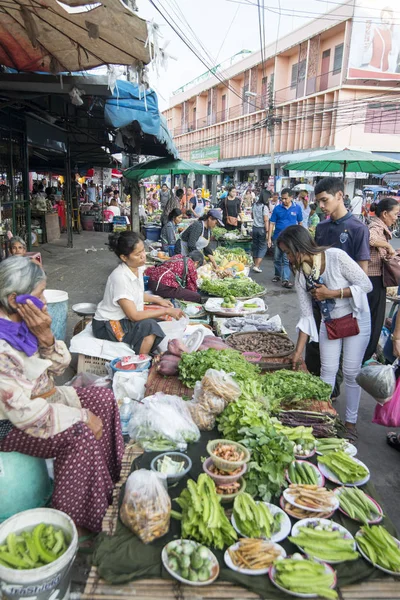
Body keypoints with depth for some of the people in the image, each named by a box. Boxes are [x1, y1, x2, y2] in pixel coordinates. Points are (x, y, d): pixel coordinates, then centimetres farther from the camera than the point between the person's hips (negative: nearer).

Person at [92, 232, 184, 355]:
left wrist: (158, 300, 4)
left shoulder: (138, 268, -5)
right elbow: (134, 316, -27)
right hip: (107, 326, -8)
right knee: (150, 326, -28)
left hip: (125, 318, 8)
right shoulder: (120, 277, -29)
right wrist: (166, 311, -23)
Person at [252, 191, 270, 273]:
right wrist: (267, 231, -17)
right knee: (263, 247, 1)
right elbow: (266, 220, -18)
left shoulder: (254, 205, 6)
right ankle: (257, 266, -7)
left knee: (255, 246, 15)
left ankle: (255, 265, 21)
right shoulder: (264, 207, -14)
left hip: (255, 227, 7)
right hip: (262, 229, -6)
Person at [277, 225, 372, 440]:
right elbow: (306, 315, -6)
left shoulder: (336, 256, -26)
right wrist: (298, 352, -8)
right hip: (329, 323, 4)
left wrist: (331, 293, -27)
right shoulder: (300, 274, -10)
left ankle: (350, 421, 20)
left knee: (351, 372, 3)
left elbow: (366, 285, -20)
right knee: (328, 370, 5)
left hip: (356, 319, -4)